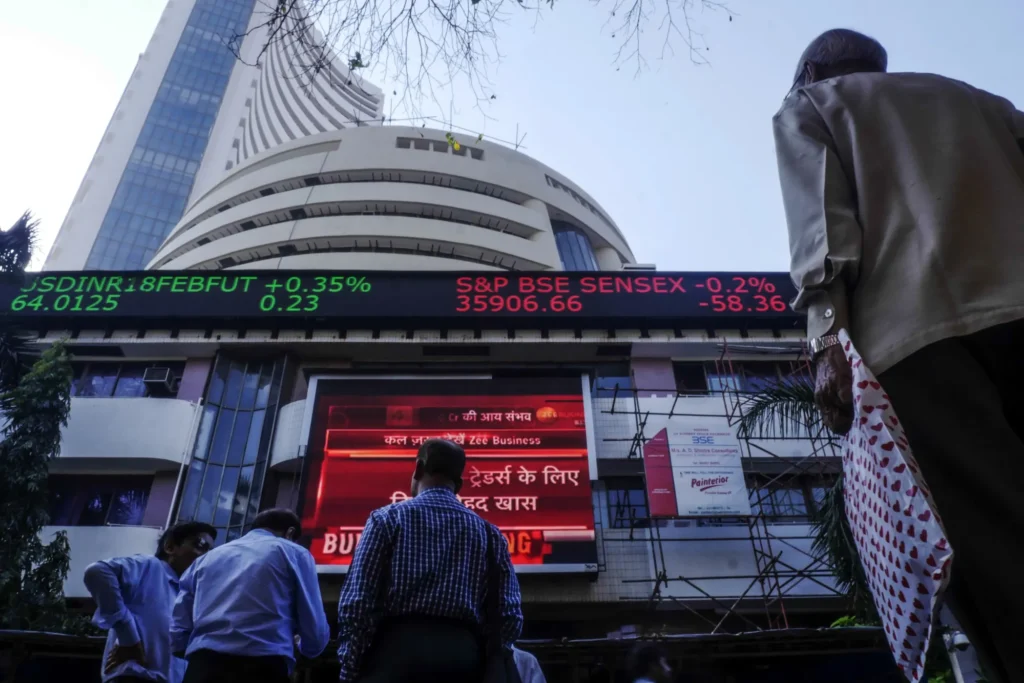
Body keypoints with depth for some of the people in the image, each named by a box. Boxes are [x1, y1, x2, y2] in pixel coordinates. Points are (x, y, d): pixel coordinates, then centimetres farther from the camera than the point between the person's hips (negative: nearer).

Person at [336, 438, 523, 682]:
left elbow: (356, 602, -4)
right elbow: (510, 614, 6)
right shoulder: (488, 532, 12)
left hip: (397, 651, -3)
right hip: (462, 657, 3)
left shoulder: (387, 518, 4)